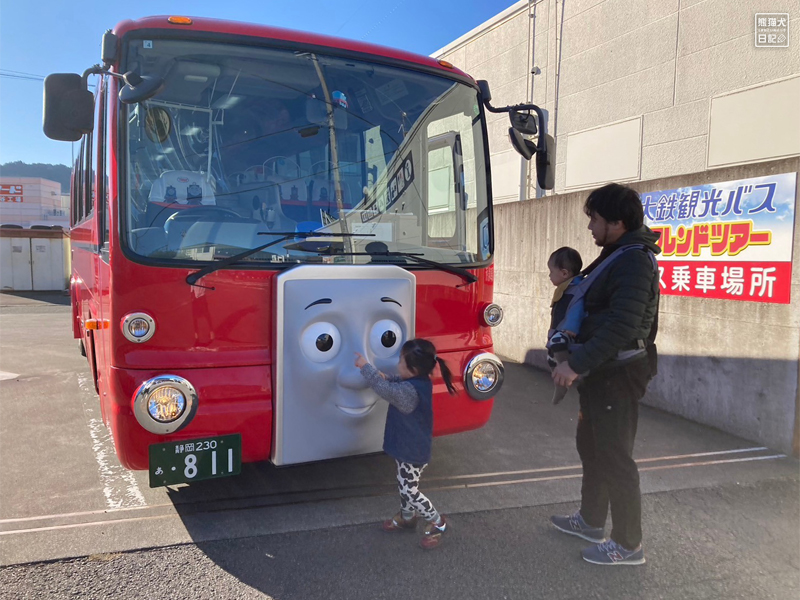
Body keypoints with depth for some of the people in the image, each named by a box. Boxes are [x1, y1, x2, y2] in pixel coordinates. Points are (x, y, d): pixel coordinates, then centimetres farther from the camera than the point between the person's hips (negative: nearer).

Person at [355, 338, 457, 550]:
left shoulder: (411, 391, -34)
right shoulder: (419, 381, -3)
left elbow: (385, 390, -37)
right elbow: (398, 384, 16)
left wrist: (365, 367, -28)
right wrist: (386, 377, -1)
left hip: (412, 450, -10)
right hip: (409, 446, 10)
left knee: (409, 490, 5)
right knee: (405, 485, 24)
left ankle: (437, 523, 22)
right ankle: (407, 517, 45)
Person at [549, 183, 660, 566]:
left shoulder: (634, 260, -19)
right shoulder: (618, 255, 13)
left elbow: (622, 325, -28)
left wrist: (576, 364, -26)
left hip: (618, 374, -10)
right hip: (603, 371, 10)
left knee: (614, 456, -1)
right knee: (590, 444, 19)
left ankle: (628, 545, 13)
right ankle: (591, 520, 35)